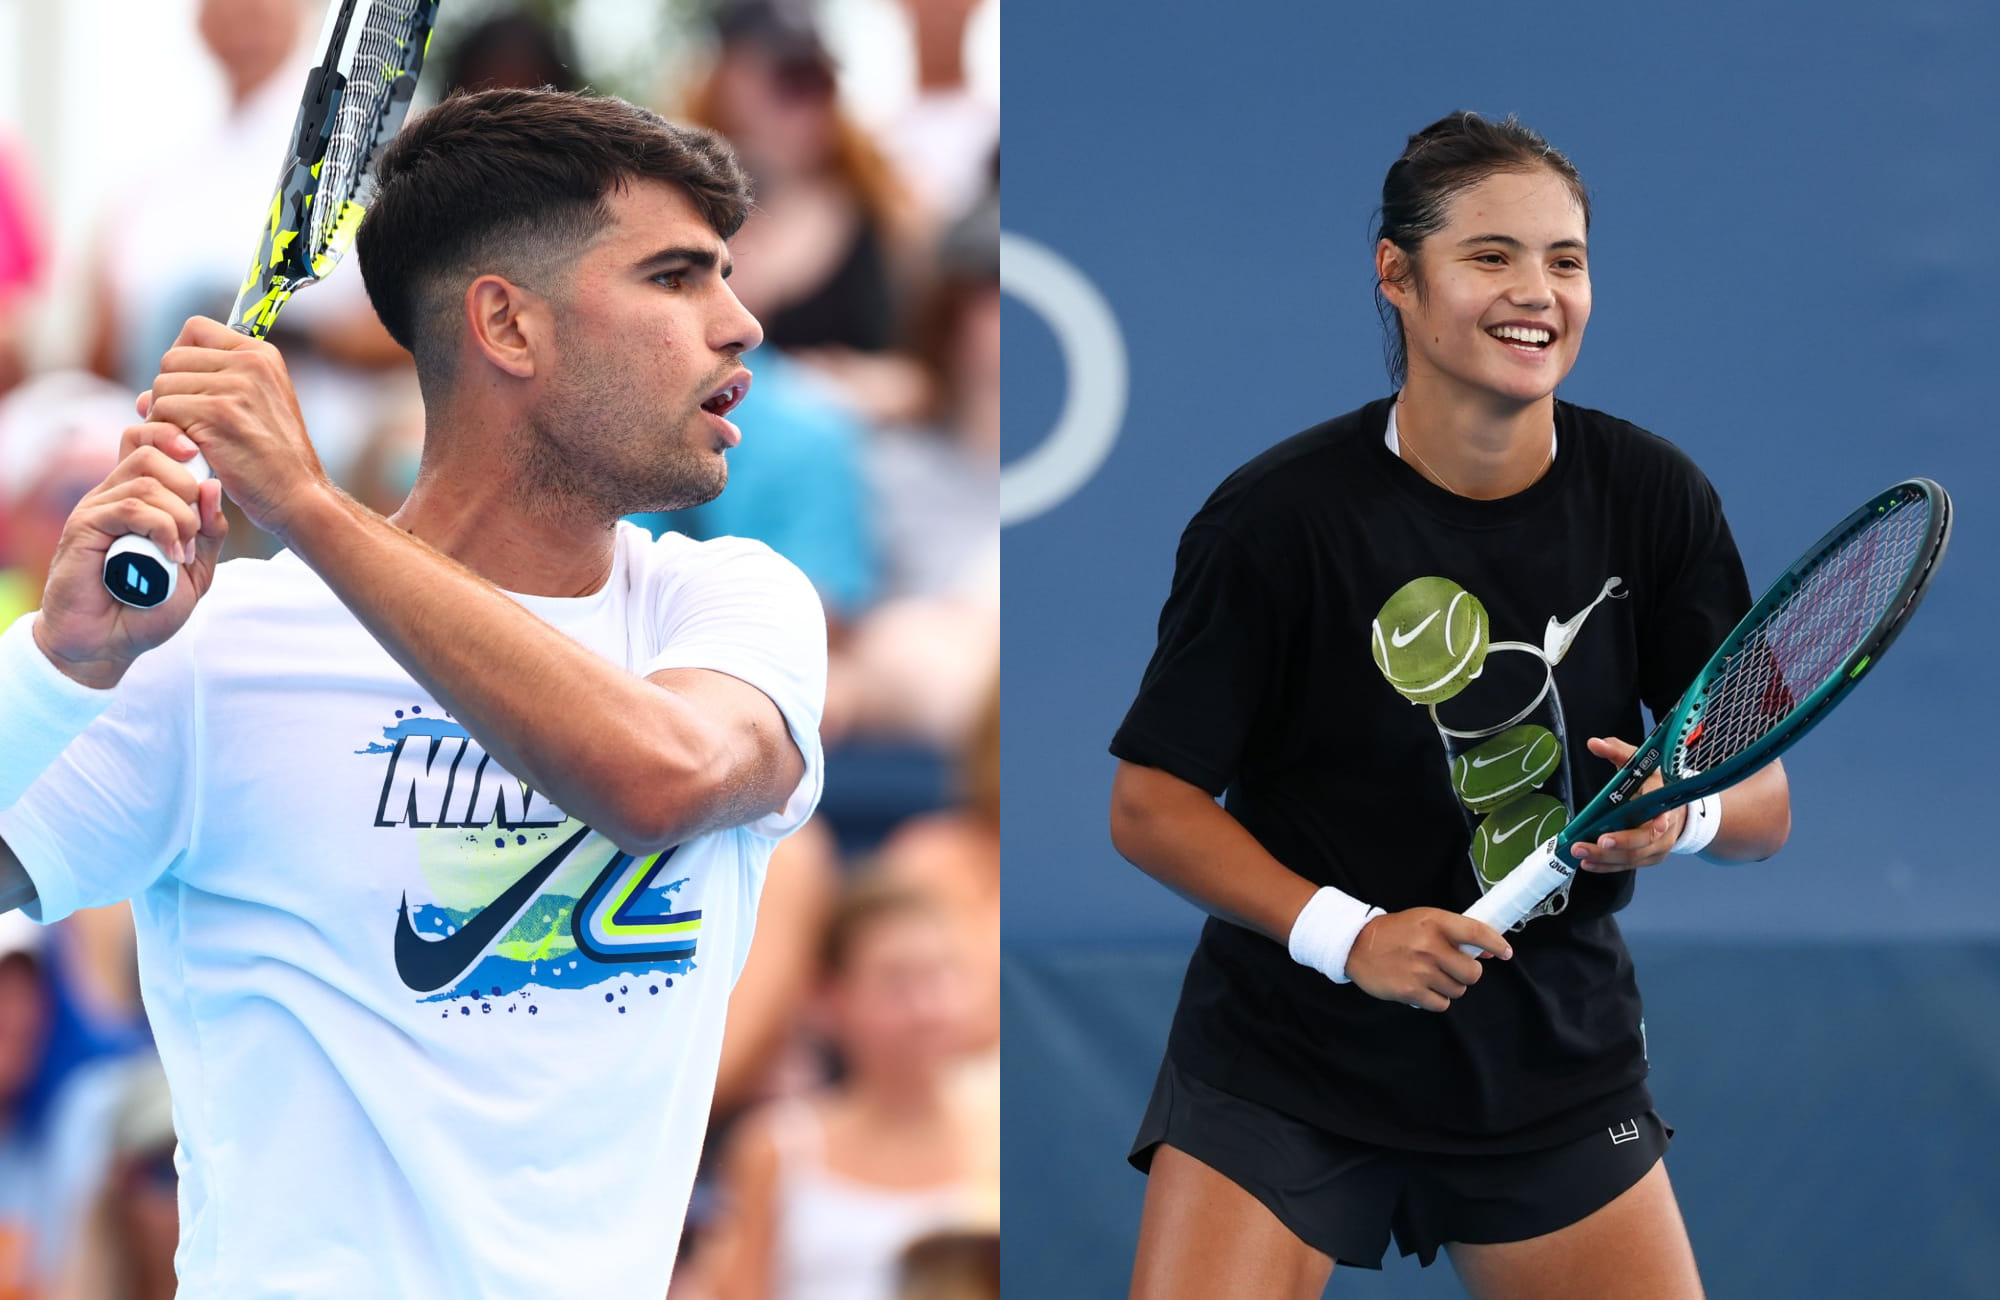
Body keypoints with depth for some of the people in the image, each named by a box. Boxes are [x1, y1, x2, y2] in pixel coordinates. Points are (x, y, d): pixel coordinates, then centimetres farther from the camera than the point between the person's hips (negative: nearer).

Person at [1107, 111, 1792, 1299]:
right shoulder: (1277, 519, -14)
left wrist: (1685, 813, -23)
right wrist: (1343, 933, -22)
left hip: (1559, 1062, 3)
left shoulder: (1654, 499, -3)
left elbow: (1763, 799, 1)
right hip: (1288, 1056, -3)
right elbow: (1153, 803, -9)